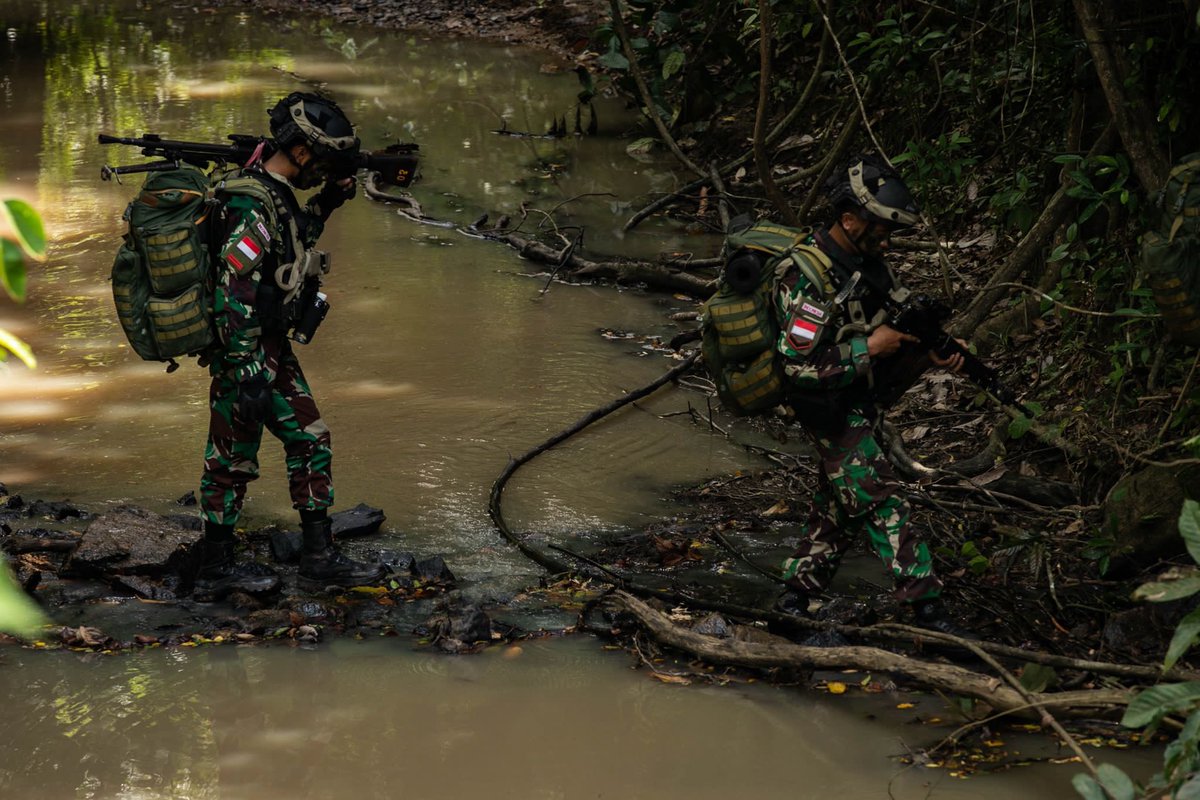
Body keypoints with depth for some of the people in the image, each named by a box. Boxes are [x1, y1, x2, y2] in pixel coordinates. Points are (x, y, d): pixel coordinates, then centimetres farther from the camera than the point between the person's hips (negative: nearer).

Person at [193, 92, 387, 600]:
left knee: (310, 443, 11)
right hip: (246, 351, -10)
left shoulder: (277, 193, 6)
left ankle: (319, 558, 17)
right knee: (233, 460, 2)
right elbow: (233, 298, -27)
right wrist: (247, 374, -27)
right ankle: (214, 572, 15)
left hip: (274, 348, 10)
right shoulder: (252, 207, -24)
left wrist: (326, 204, 17)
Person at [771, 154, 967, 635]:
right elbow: (798, 366, -30)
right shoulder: (808, 280, -27)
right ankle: (926, 609, -8)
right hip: (830, 412, -9)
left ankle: (794, 600, 27)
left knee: (839, 509, 17)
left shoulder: (866, 261, 2)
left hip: (861, 404, 9)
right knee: (884, 505, -10)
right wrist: (870, 348, -24)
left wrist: (931, 352, -5)